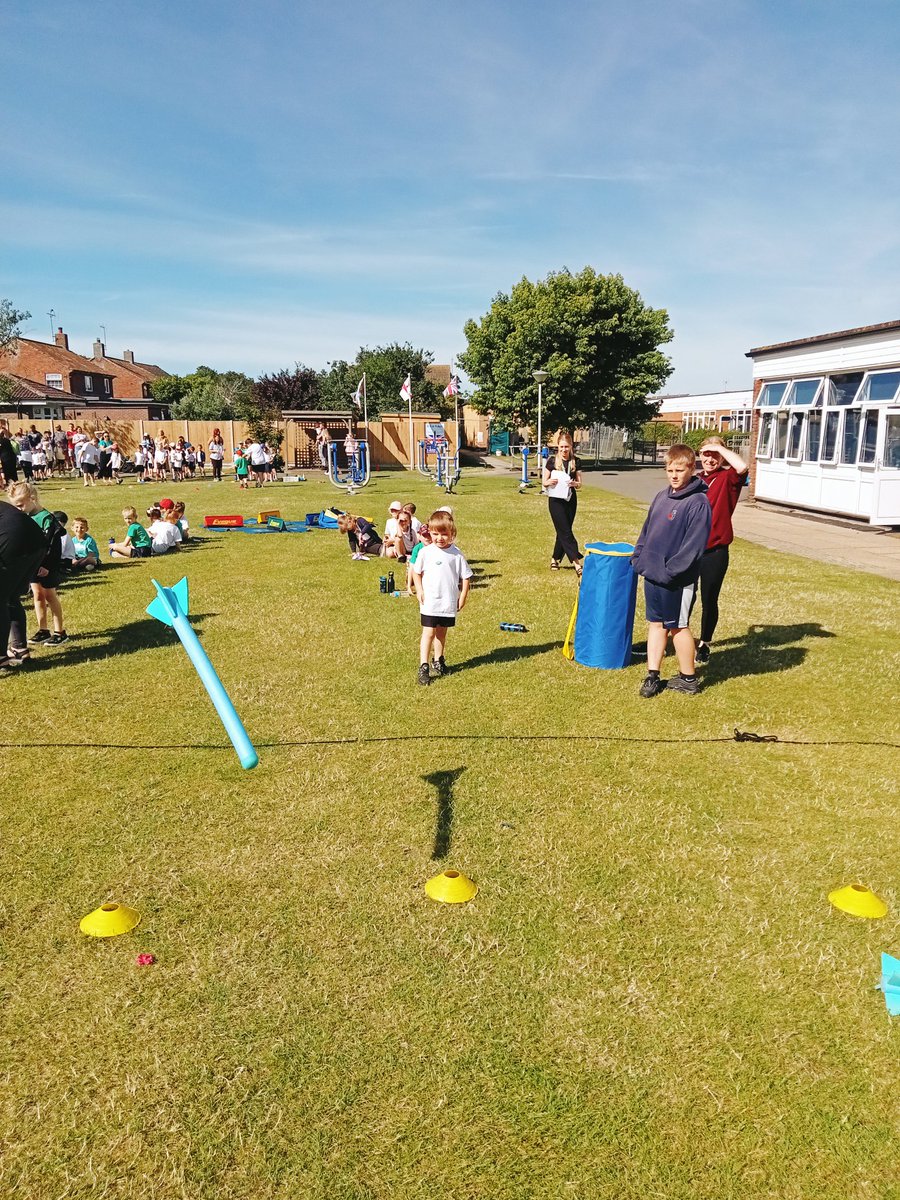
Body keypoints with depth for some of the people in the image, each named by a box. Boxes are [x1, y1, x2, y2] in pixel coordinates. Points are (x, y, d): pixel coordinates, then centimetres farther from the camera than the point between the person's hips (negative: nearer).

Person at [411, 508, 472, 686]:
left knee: (441, 632, 16)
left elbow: (465, 576, 2)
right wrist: (419, 590, -5)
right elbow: (416, 572, 5)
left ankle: (438, 661, 32)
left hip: (449, 603, 2)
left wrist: (463, 597, 0)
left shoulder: (457, 554, -5)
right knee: (428, 632, -4)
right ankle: (423, 667, -5)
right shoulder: (425, 552, -5)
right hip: (429, 602, -2)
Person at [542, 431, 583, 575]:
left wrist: (575, 483, -16)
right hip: (556, 500, -3)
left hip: (570, 500, 4)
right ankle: (576, 562, -12)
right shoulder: (552, 461, -3)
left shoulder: (575, 462, 4)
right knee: (565, 532, -9)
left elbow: (579, 483, 6)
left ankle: (555, 559, 24)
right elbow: (544, 482, 1)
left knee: (563, 532, 9)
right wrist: (550, 482, -21)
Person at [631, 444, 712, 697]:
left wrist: (669, 572, -21)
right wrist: (638, 558, 6)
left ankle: (688, 678, 20)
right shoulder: (661, 497, 10)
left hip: (677, 580, -7)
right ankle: (653, 676, 20)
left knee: (678, 627, 5)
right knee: (656, 624, 12)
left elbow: (694, 544, -19)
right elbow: (647, 530, 17)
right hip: (651, 574, 7)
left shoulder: (698, 502, -14)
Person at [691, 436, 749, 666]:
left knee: (709, 600, 8)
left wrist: (720, 448, -17)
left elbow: (742, 467, -29)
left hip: (715, 552, -3)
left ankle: (704, 644, 26)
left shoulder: (727, 479, -5)